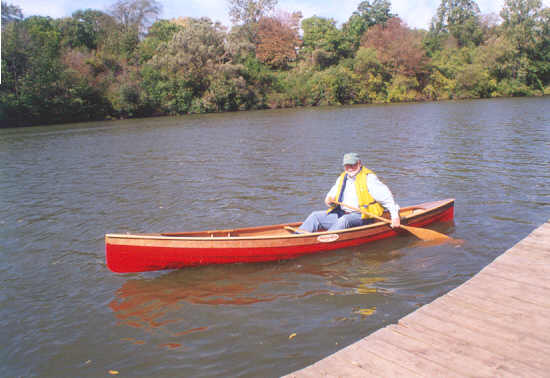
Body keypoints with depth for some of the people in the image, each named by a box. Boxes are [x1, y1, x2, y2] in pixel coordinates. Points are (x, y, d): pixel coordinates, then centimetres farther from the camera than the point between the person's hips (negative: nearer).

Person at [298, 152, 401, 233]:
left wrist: (395, 215, -15)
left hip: (363, 216, -7)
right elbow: (332, 195, 18)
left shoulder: (368, 178, -5)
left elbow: (387, 197, -9)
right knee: (316, 216, -8)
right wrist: (330, 201, -7)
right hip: (342, 214, 7)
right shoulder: (342, 178, 15)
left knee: (345, 220, -38)